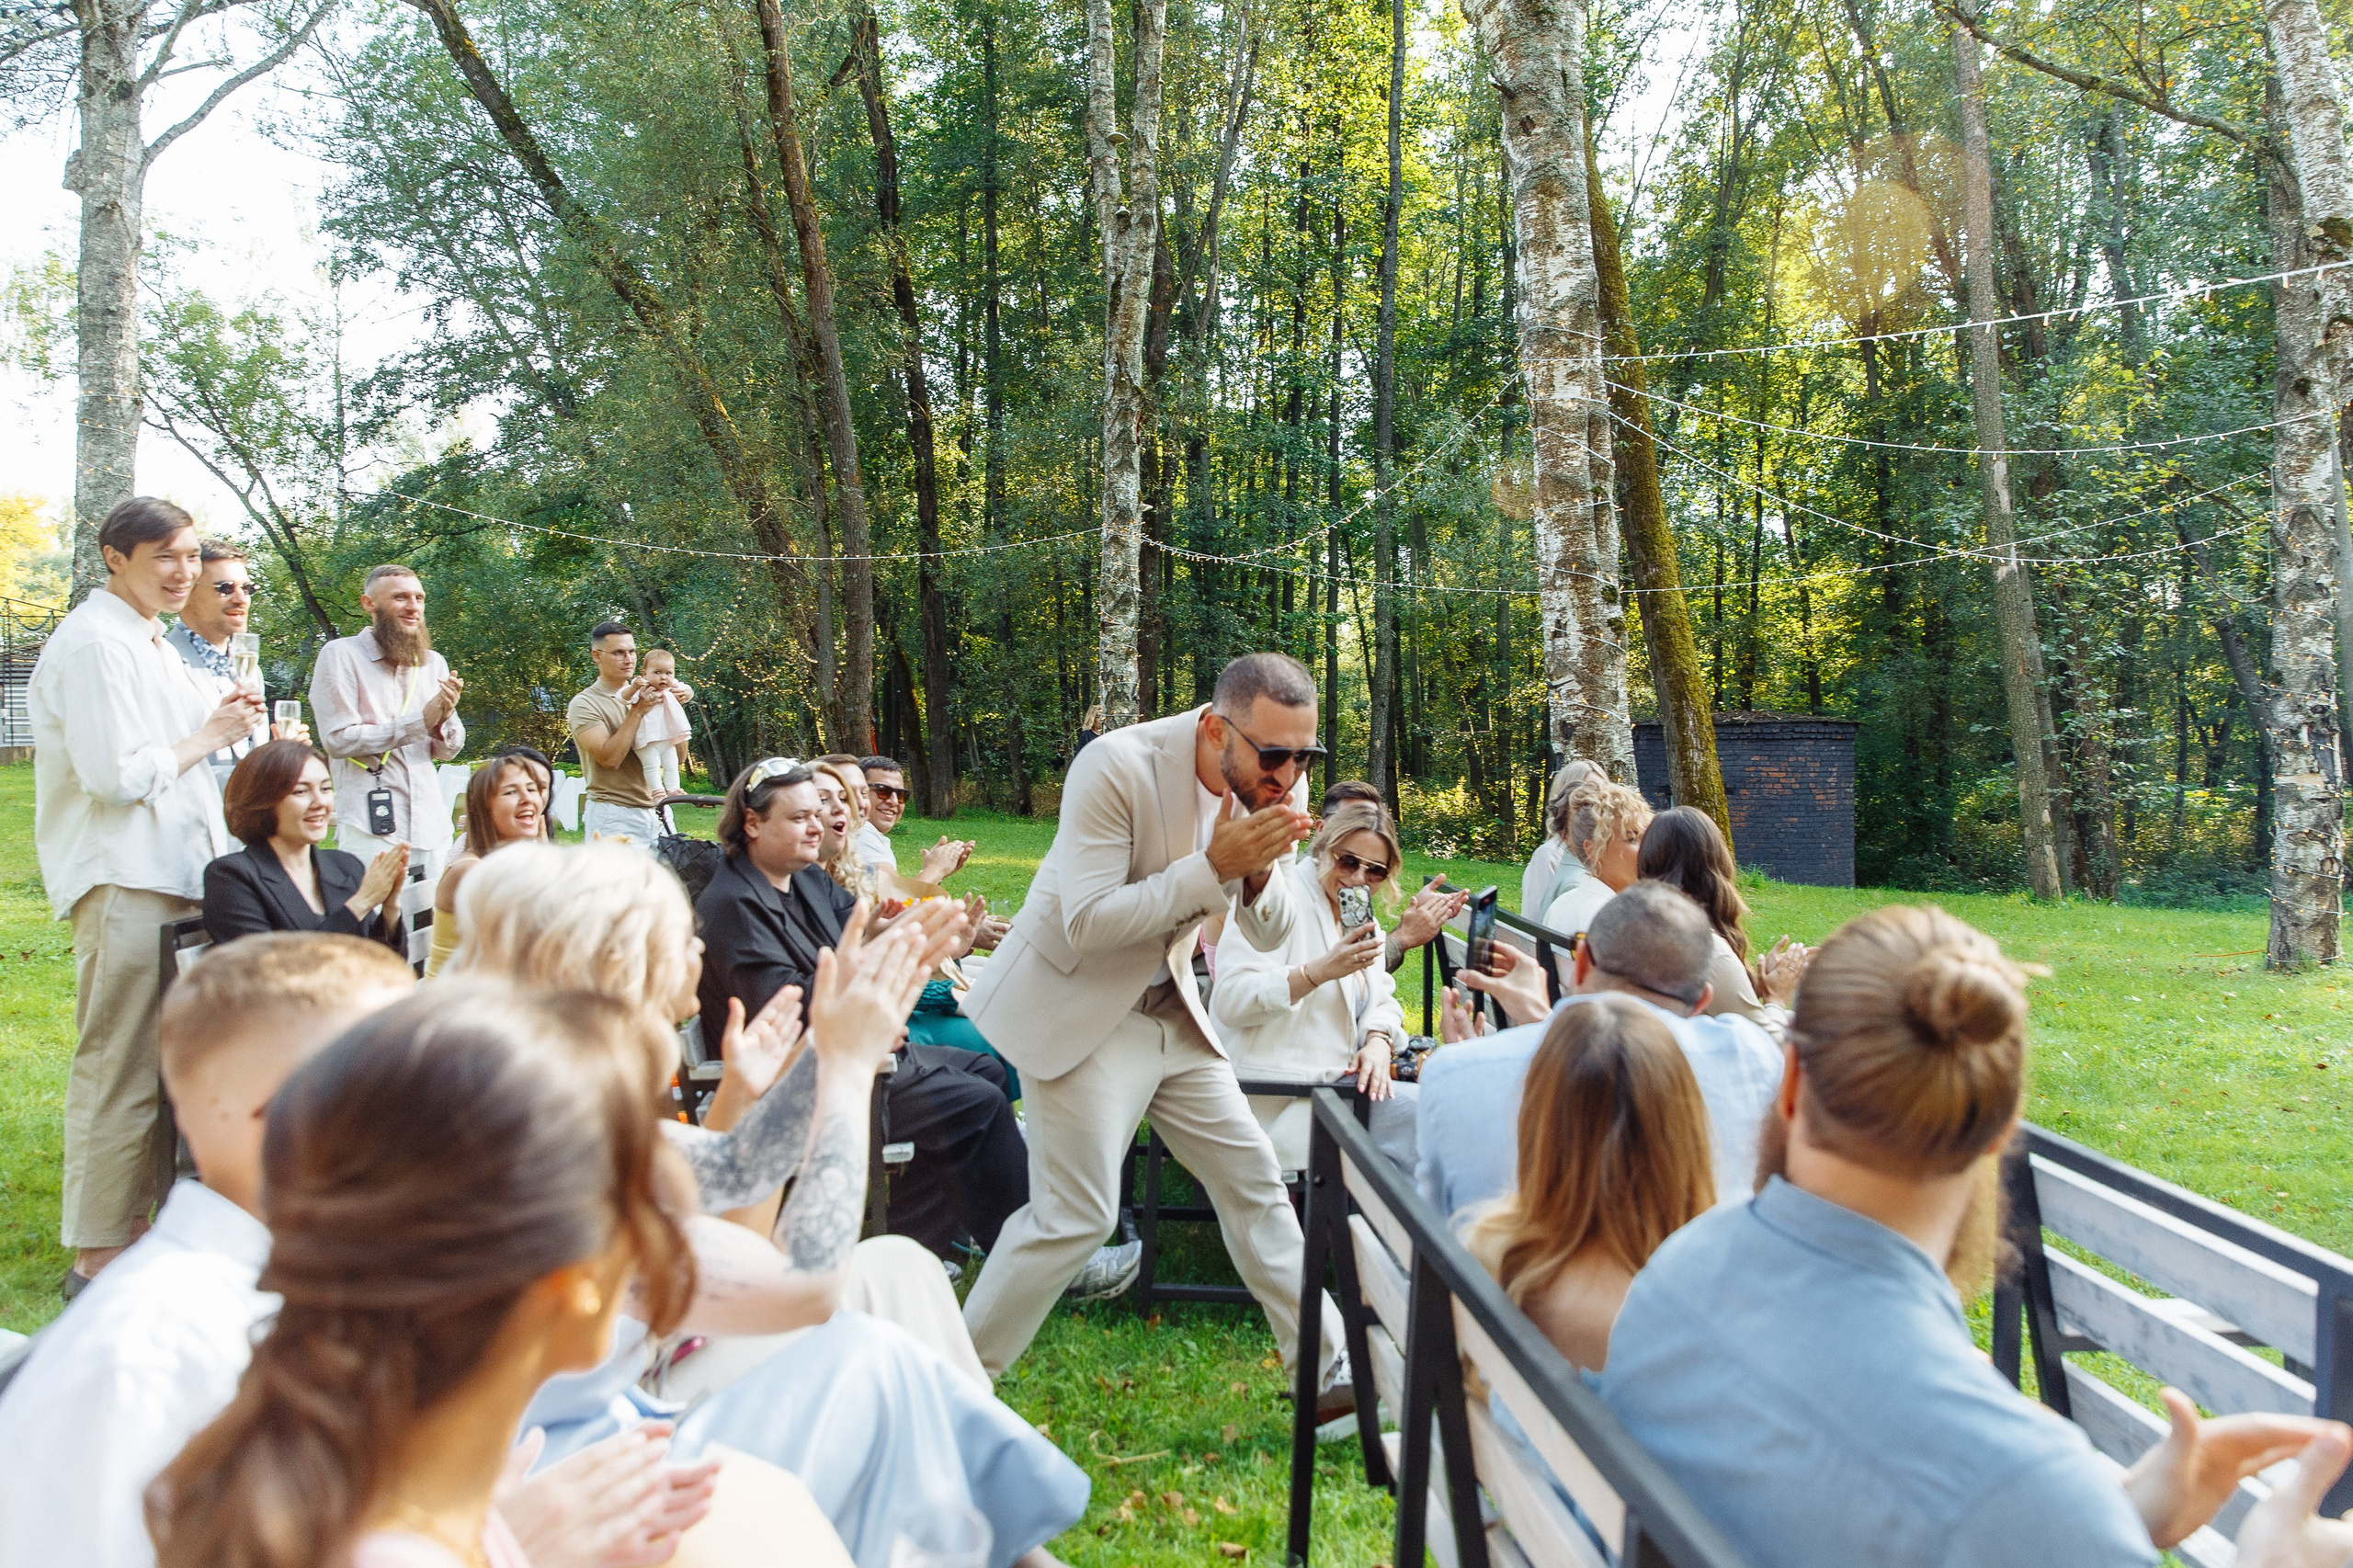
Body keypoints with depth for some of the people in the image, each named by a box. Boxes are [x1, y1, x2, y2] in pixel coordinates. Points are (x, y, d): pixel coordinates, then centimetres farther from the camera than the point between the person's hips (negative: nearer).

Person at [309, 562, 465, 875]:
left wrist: (445, 718, -11)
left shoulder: (434, 663, 12)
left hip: (432, 829, 5)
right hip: (371, 830, -5)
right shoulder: (340, 655, -3)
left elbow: (447, 751, 12)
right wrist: (420, 721, -14)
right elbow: (339, 739, -11)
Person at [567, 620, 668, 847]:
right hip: (614, 818, -6)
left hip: (657, 813, 6)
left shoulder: (643, 696, 13)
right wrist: (638, 711, -14)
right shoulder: (585, 704, -4)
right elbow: (610, 758, -17)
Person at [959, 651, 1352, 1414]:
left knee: (1253, 1179, 8)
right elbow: (1087, 925, -27)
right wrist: (1211, 866, -31)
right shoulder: (1118, 769, -26)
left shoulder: (1275, 787, -5)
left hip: (1170, 1008, 7)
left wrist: (1259, 872, -20)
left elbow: (1271, 935, 3)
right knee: (1074, 1215, -7)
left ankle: (1329, 1368, 21)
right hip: (1079, 1009, -7)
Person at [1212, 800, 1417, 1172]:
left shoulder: (1362, 921, 19)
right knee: (1419, 1111, -20)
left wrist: (1378, 1042, -7)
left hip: (1339, 1081, 8)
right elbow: (1231, 999, -20)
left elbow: (1382, 1001, 17)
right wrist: (1321, 970, -29)